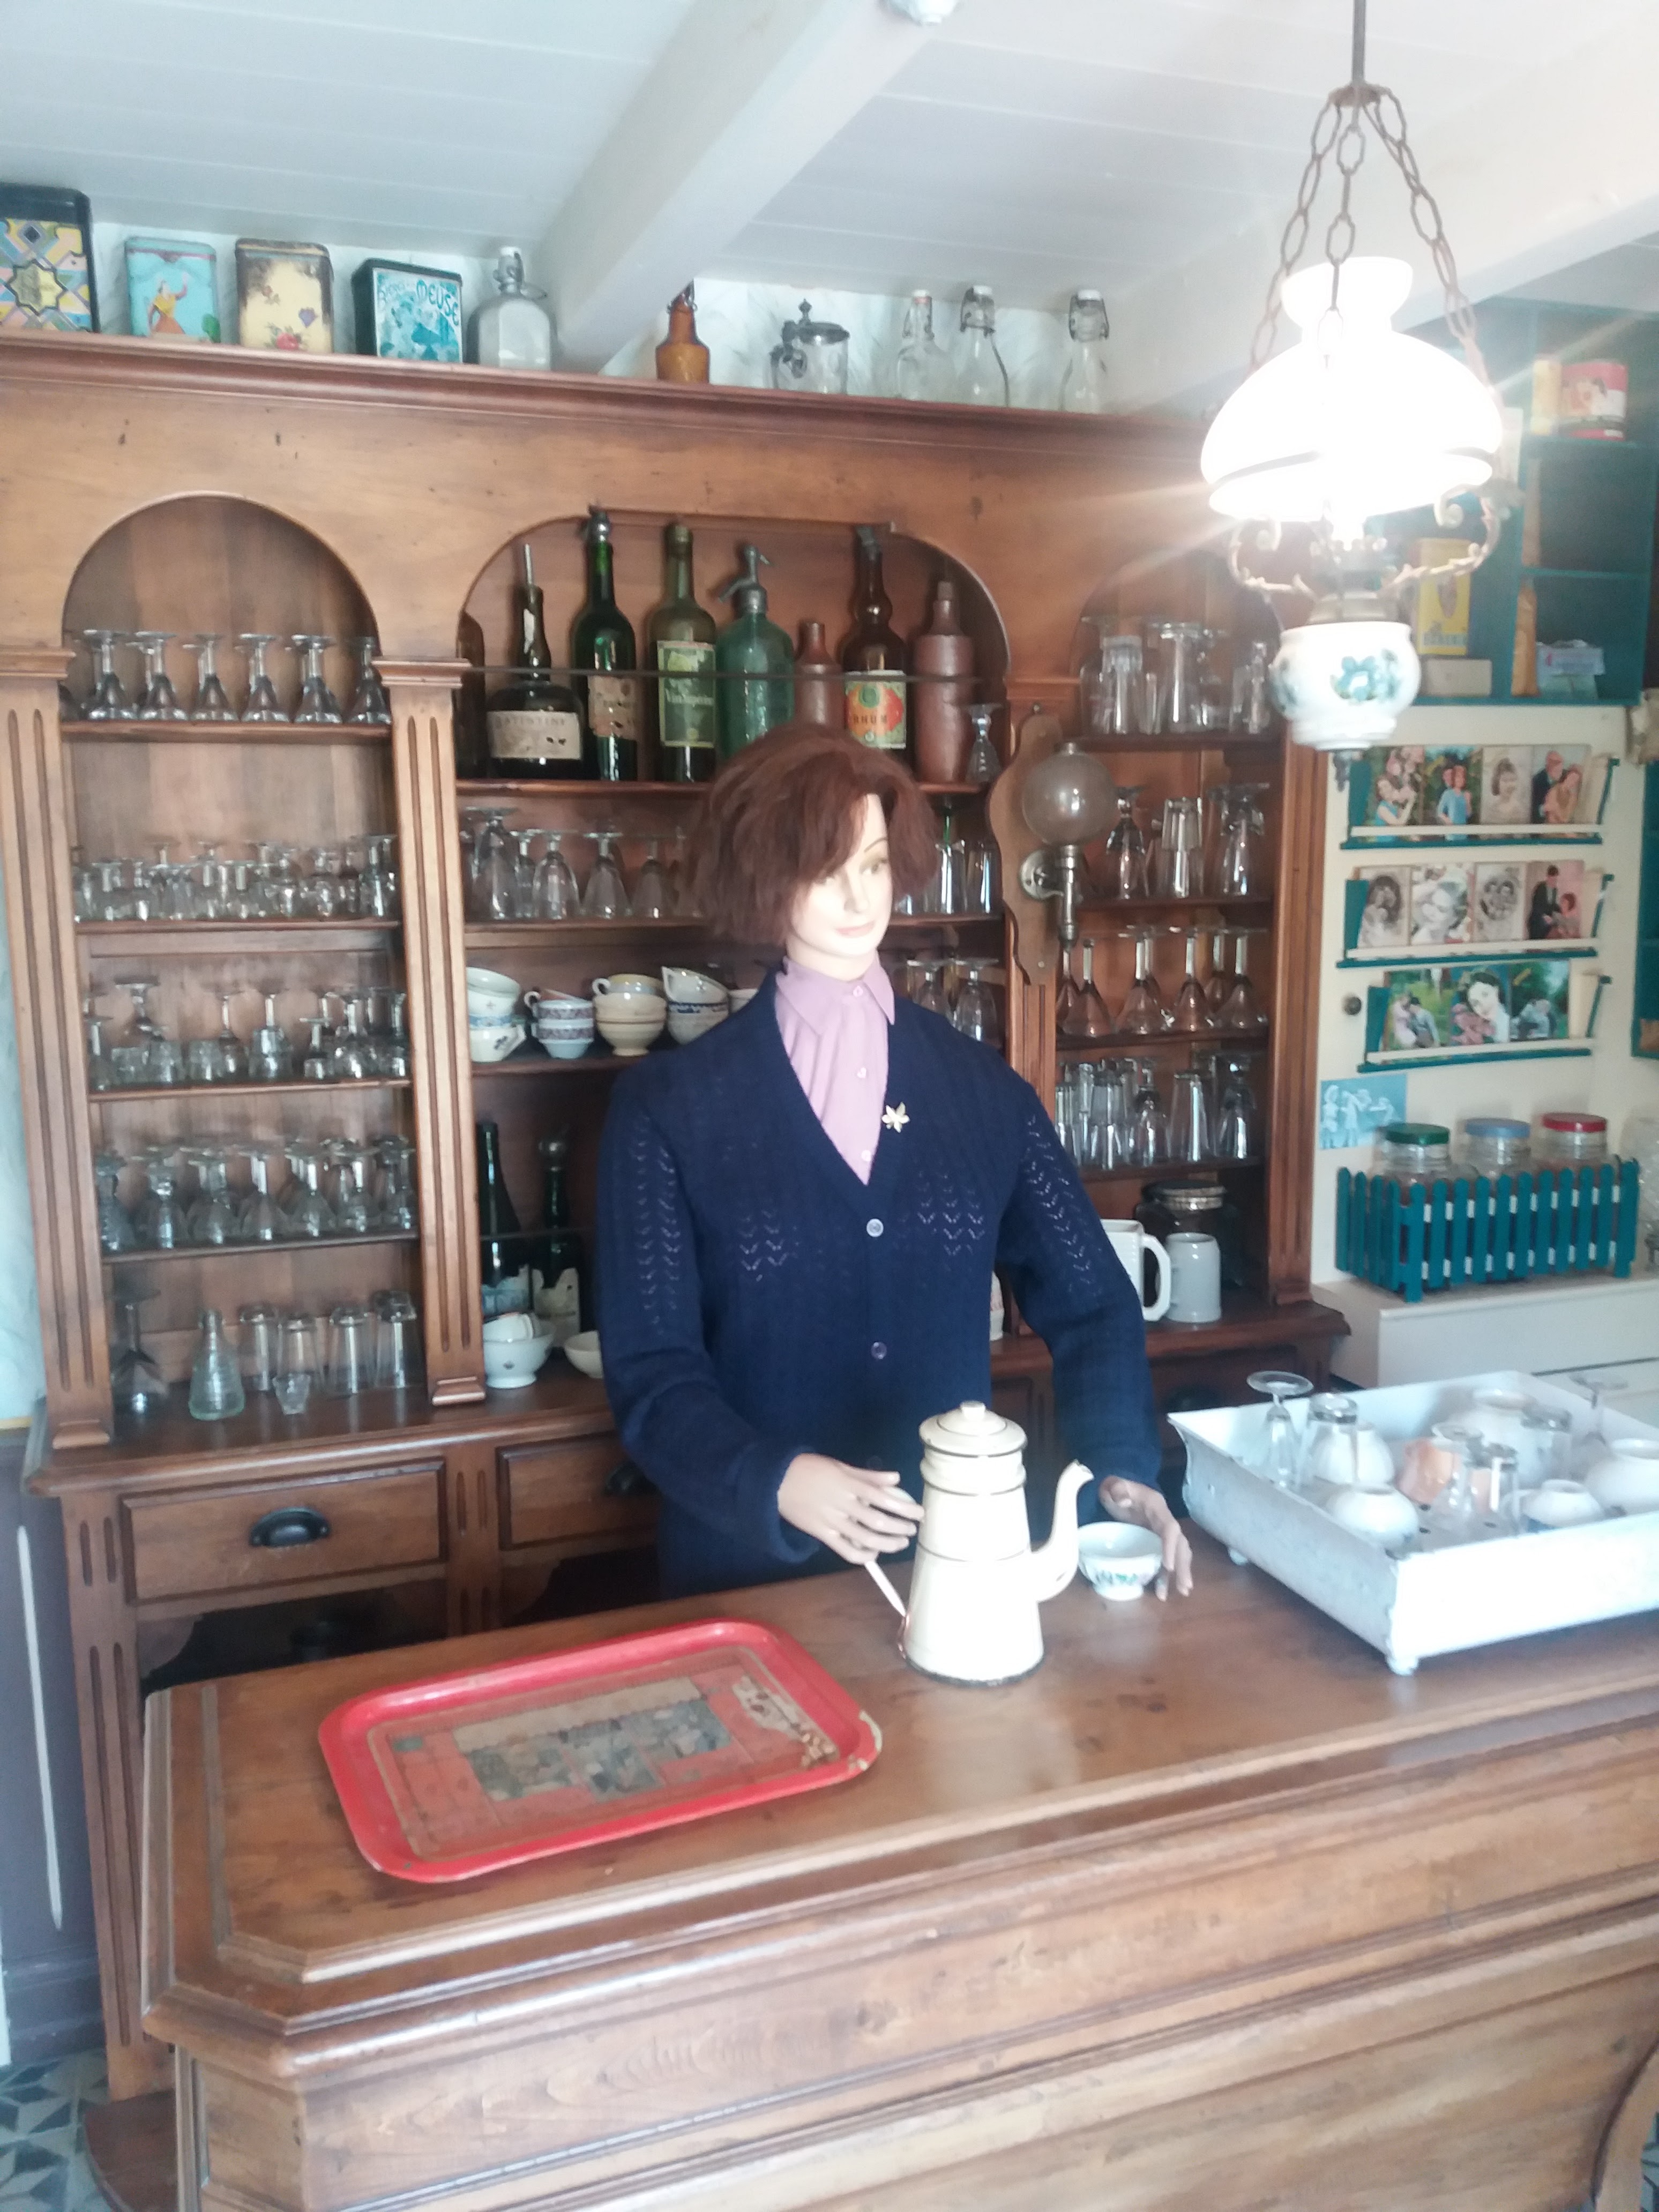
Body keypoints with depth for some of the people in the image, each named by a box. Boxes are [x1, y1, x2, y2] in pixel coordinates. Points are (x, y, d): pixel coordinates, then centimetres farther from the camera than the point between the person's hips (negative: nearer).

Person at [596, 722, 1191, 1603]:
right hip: (751, 1569, -2)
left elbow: (1088, 1298, 2)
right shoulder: (666, 1106, -7)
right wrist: (774, 1482, -26)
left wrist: (1121, 1464, -13)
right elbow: (651, 1372, -10)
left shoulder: (982, 1085, 2)